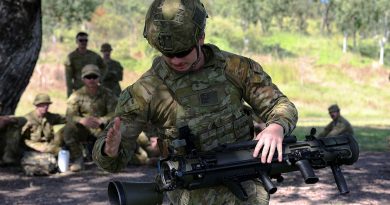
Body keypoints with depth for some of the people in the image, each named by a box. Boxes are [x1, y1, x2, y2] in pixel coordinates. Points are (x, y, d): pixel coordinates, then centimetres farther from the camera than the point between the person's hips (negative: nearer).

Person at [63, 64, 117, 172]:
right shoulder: (77, 95, -3)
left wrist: (100, 120, -37)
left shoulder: (107, 94, -3)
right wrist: (82, 120, -40)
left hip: (102, 130, 0)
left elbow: (114, 113, -14)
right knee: (69, 128, -30)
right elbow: (70, 115, -15)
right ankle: (78, 159, -11)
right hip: (84, 131, 0)